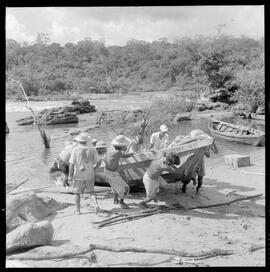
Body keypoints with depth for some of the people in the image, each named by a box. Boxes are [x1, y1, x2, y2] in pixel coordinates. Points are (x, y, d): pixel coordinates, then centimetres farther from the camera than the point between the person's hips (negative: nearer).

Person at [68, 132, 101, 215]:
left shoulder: (75, 150, -15)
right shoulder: (92, 149, -9)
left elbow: (71, 164, -14)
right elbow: (97, 162, -3)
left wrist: (70, 175, -5)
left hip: (78, 175, -2)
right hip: (90, 175, 2)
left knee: (77, 192, 15)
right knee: (90, 191, 22)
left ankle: (78, 210, 19)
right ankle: (96, 204, 3)